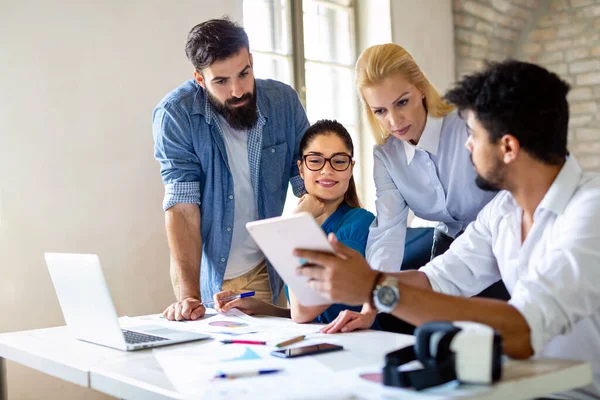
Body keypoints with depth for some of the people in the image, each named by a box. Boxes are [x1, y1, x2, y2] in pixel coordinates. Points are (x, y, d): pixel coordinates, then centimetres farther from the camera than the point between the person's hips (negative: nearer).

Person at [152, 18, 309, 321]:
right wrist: (188, 295, -29)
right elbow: (182, 206, -21)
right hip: (209, 275, -2)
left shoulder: (283, 101, -8)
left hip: (266, 271, 2)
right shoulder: (174, 114, -17)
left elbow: (307, 186, -6)